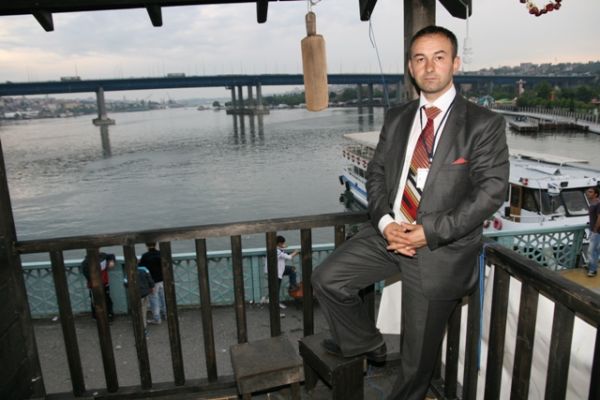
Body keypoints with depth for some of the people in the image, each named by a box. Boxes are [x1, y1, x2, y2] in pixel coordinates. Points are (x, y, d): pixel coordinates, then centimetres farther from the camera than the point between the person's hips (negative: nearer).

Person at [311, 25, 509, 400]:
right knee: (327, 279, -3)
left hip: (442, 246, -4)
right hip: (388, 232, 5)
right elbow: (376, 173, 8)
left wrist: (429, 232, -21)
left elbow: (491, 190, -14)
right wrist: (384, 222, -11)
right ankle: (366, 343, 24)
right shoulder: (396, 117, 8)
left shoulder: (485, 124, -8)